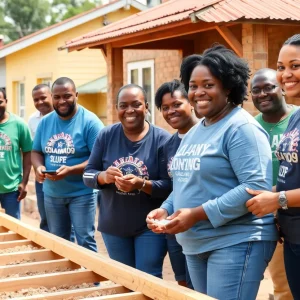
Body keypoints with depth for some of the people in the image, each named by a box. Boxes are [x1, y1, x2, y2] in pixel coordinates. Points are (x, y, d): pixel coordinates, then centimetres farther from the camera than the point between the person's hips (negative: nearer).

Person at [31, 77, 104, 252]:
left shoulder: (90, 121, -12)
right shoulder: (45, 122, 5)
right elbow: (36, 152, 11)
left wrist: (71, 170, -28)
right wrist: (39, 167, -12)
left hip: (82, 194, -5)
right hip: (52, 193, 6)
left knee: (85, 242, -2)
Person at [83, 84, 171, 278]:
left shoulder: (162, 139, -12)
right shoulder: (106, 135, -2)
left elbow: (170, 186, -14)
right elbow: (88, 174, 1)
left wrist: (142, 184, -30)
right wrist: (103, 177, -21)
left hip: (149, 227, -4)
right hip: (113, 226, 4)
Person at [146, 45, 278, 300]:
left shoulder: (241, 128, -12)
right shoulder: (194, 132, 15)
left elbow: (257, 187, -22)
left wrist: (198, 214, -23)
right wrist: (166, 210, 2)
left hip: (236, 242, -9)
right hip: (195, 245, 9)